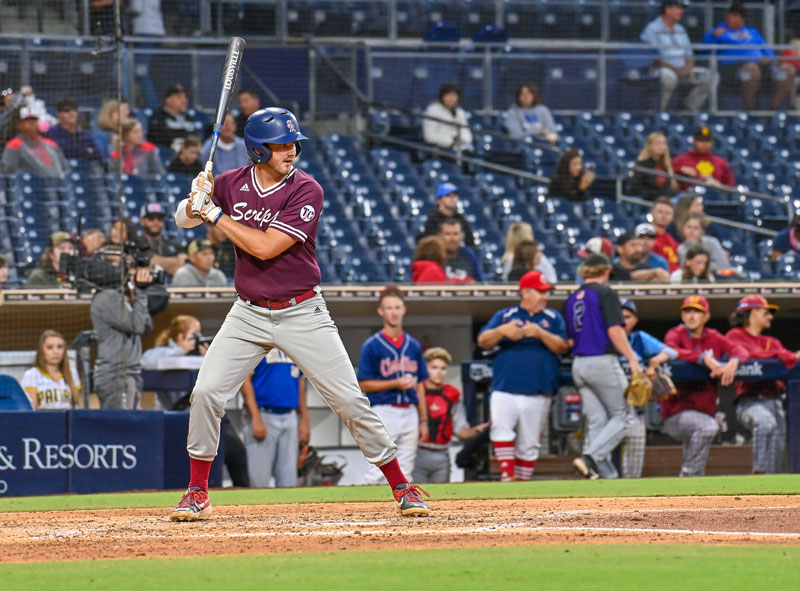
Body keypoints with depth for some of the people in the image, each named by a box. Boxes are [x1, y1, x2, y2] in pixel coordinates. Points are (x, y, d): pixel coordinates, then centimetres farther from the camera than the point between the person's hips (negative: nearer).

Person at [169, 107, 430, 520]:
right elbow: (183, 219, 8)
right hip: (249, 314, 3)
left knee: (349, 400, -5)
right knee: (206, 392, -9)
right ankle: (198, 493, 5)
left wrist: (214, 213, -19)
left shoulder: (306, 191, -15)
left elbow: (266, 246, -24)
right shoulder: (232, 184, -1)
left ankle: (401, 487, 7)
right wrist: (197, 200, -14)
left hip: (302, 313, -3)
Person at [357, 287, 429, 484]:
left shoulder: (413, 345, 13)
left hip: (410, 413, 5)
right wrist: (395, 384, -16)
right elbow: (364, 385, -5)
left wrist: (423, 421, 12)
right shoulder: (372, 345, -2)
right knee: (377, 471, -12)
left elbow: (419, 385, 16)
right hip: (384, 411, -5)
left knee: (405, 471, 5)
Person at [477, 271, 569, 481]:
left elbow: (562, 347, 0)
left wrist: (541, 334, -16)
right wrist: (502, 331, -17)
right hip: (504, 390, -1)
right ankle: (507, 476, -22)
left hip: (537, 394, 1)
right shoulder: (504, 316, 11)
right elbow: (483, 342, 2)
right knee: (501, 429, -24)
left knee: (529, 445, 3)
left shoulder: (553, 318, 13)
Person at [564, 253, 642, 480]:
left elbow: (568, 339, 15)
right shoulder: (605, 293, -4)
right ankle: (591, 458, -19)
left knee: (597, 421, 7)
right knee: (621, 417, 0)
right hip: (603, 361, -6)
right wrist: (632, 359, -12)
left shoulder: (572, 298, 15)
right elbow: (615, 330, -13)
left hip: (578, 366, 6)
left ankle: (601, 471, -3)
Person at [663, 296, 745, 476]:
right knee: (708, 426, -32)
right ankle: (688, 475, -25)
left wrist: (733, 362, -26)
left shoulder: (713, 338, 12)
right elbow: (671, 350, -23)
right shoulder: (675, 334, -1)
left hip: (706, 412, 6)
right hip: (676, 413, -6)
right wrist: (705, 359, -36)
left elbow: (740, 350, -1)